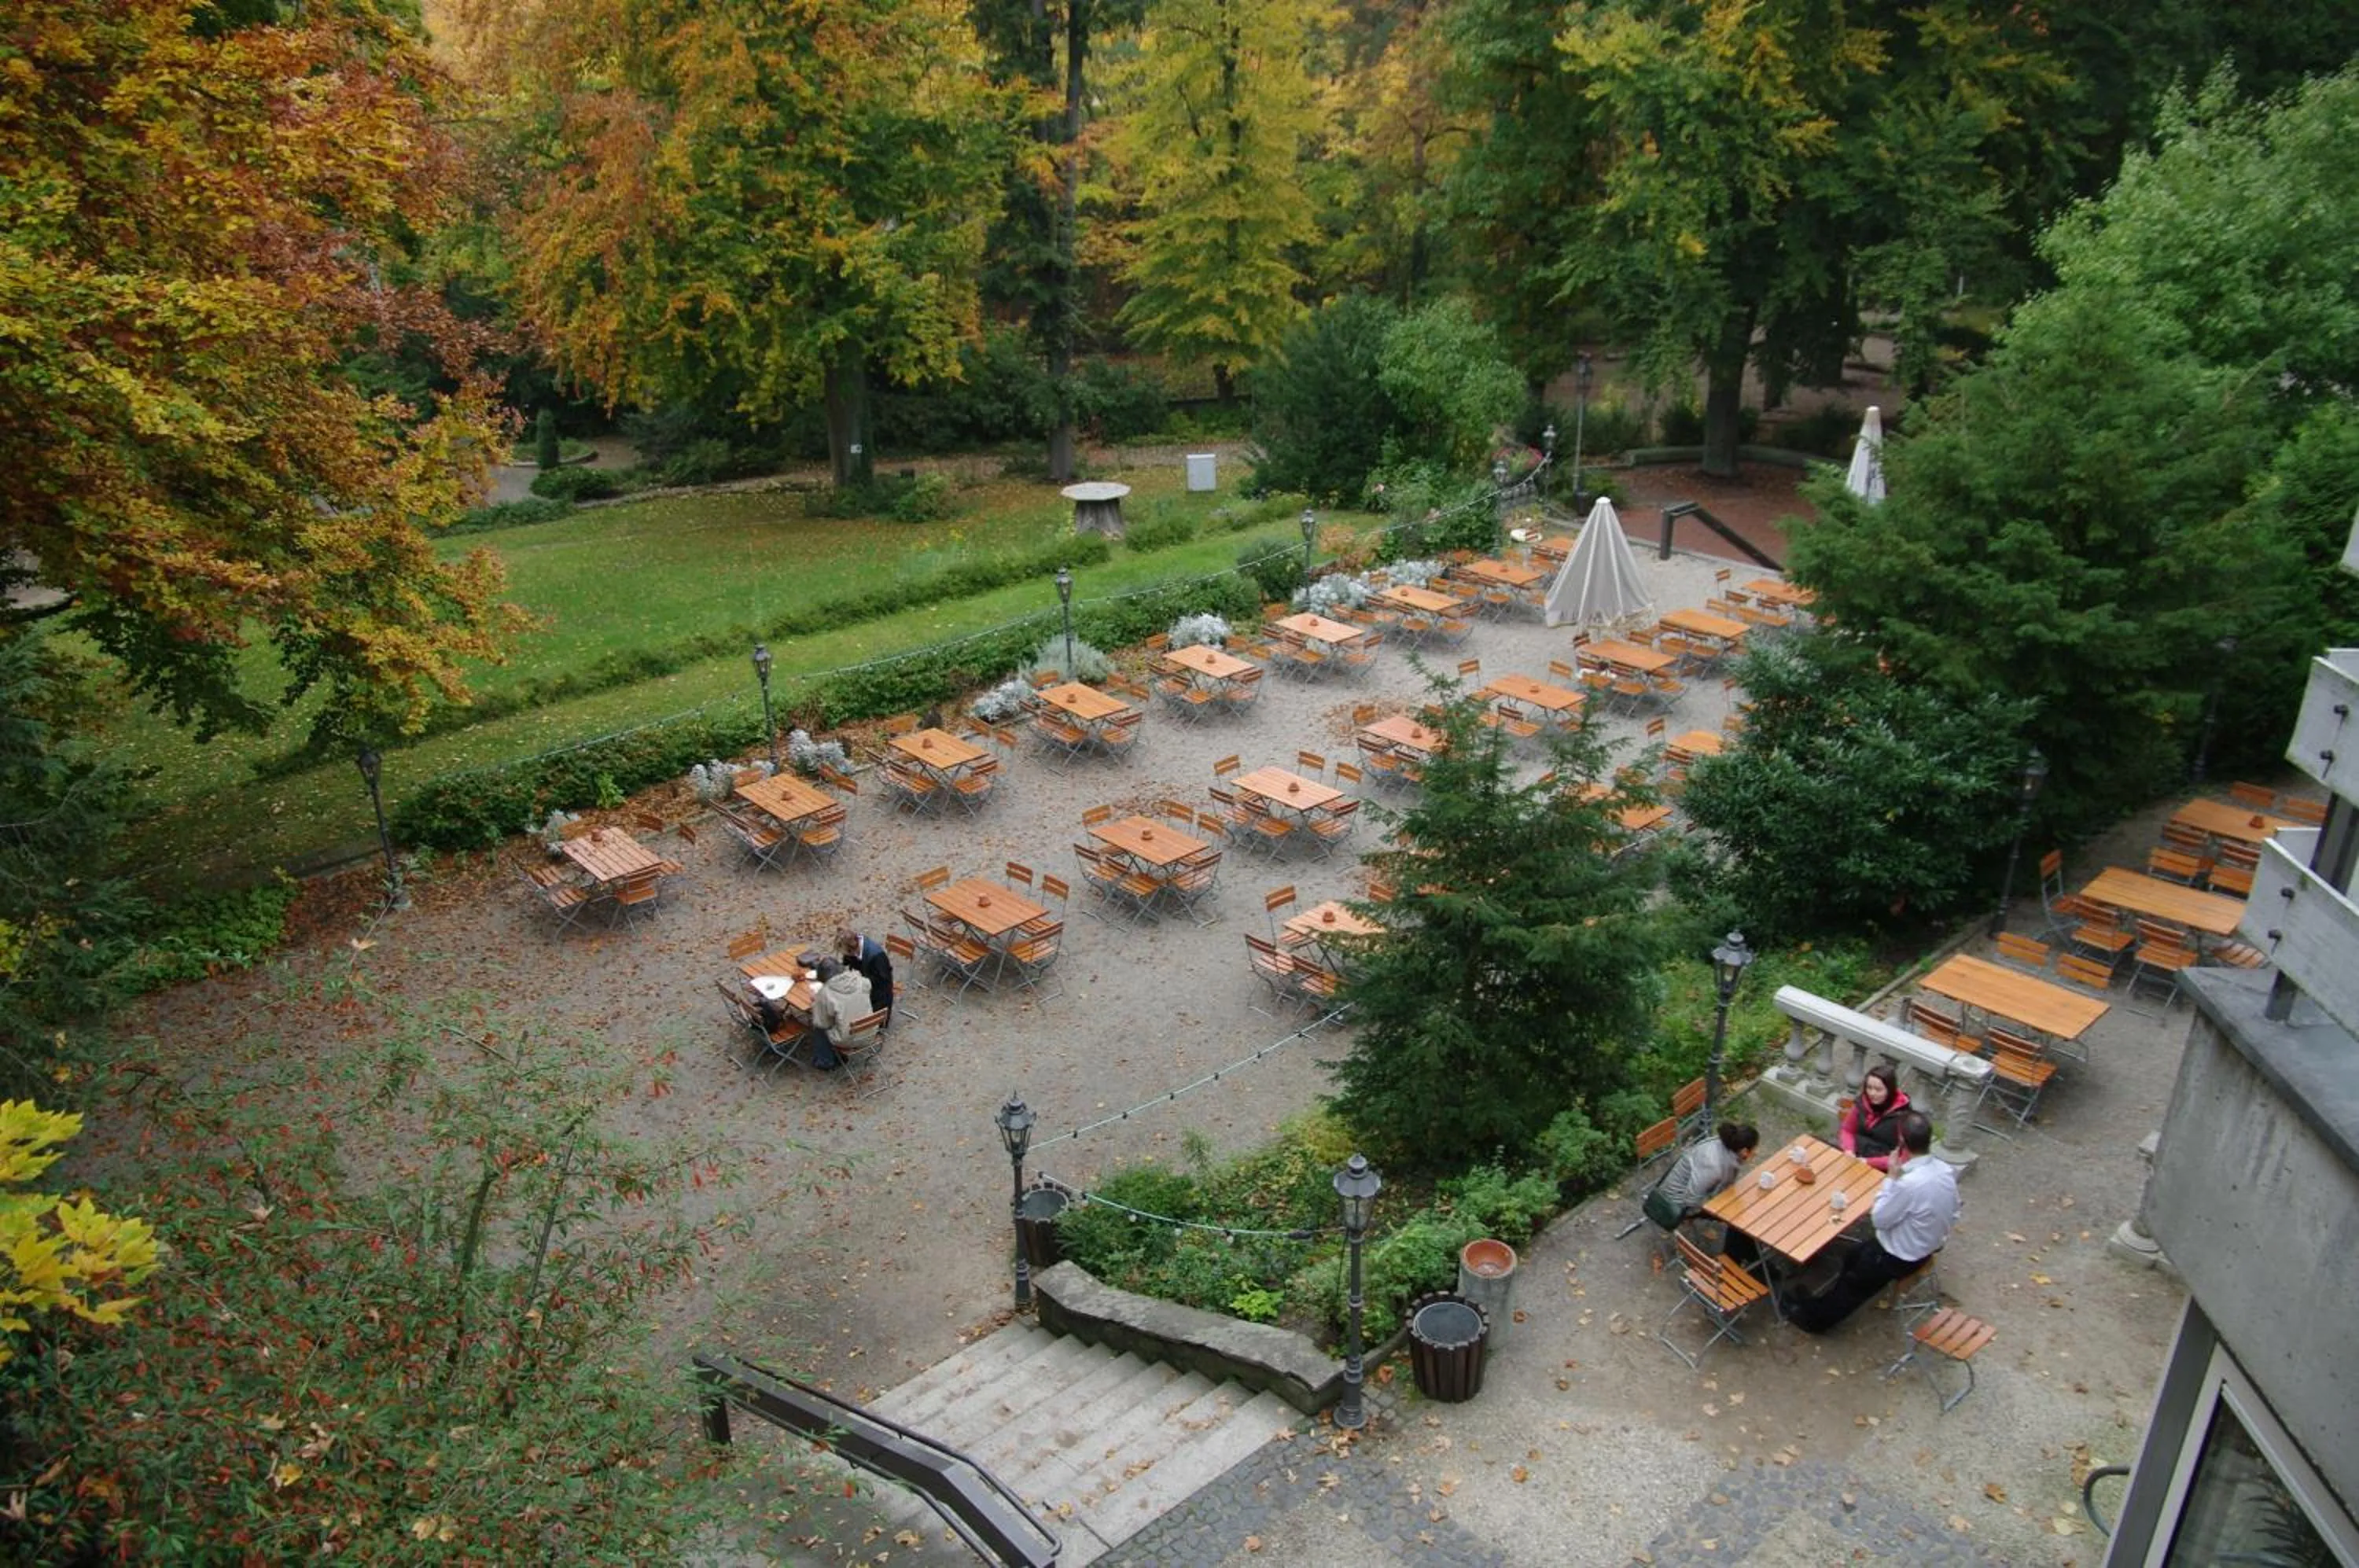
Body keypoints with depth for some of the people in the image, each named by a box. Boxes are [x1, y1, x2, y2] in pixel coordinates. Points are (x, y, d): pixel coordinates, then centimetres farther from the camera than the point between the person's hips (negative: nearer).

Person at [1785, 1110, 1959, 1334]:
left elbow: (1880, 1219, -21)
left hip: (1901, 1258, -7)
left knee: (1854, 1279, 15)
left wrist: (1892, 1177, -20)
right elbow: (1953, 1216, 2)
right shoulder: (1946, 1170, -13)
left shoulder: (1909, 1184, -37)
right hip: (1930, 1245, 7)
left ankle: (1817, 1318, 36)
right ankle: (1825, 1305, 38)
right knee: (1855, 1255, 23)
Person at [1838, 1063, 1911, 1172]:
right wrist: (1849, 1150, -6)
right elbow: (1846, 1130, 14)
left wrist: (1869, 1162, -18)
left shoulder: (1901, 1116, -14)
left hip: (1880, 1170, -5)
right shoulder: (1862, 1103, 1)